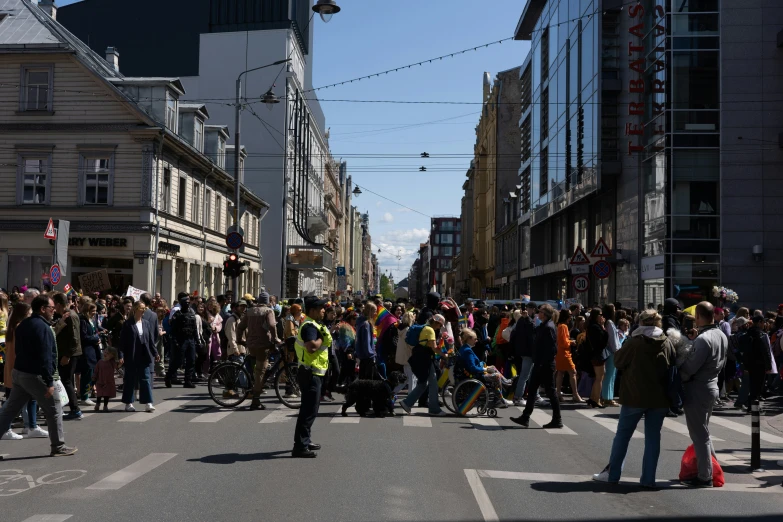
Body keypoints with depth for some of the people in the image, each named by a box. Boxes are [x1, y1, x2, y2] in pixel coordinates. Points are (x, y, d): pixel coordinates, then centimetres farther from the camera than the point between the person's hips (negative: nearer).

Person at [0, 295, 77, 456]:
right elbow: (45, 358, -22)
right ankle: (58, 447, 9)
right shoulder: (42, 327, -18)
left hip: (18, 373, 9)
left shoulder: (23, 325, 13)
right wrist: (49, 383, -21)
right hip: (35, 376, -9)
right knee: (54, 410, 3)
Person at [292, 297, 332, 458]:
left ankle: (305, 440, 29)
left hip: (314, 373, 11)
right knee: (309, 410, -10)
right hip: (310, 374, -11)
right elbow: (311, 347, -33)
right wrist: (322, 337, -17)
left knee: (310, 408, 18)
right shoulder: (310, 326, -17)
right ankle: (300, 446, -9)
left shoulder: (313, 325, 17)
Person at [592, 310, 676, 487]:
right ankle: (648, 479, 9)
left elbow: (618, 361, -2)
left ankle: (612, 473, 15)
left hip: (635, 396, -3)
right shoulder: (667, 343, 0)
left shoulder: (635, 342, -11)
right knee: (653, 437, 8)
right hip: (660, 398, 3)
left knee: (622, 434, 10)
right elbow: (674, 365, 8)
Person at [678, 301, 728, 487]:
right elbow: (721, 363, 12)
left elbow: (689, 369, -21)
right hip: (712, 386, 9)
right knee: (703, 431, 22)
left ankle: (705, 477, 7)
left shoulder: (703, 339, -24)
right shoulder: (722, 336, 5)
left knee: (699, 434, 1)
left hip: (697, 390, -9)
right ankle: (712, 467, 29)